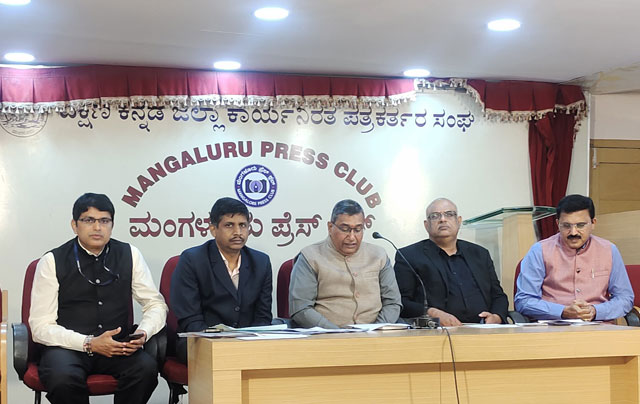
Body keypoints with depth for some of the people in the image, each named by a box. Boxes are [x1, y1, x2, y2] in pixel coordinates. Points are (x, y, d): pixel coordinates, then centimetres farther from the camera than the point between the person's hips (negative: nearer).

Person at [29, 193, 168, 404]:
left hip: (117, 347, 2)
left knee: (147, 367, -29)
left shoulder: (129, 255, 7)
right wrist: (89, 344, -18)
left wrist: (143, 333, -11)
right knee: (63, 378, -36)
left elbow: (156, 304, 12)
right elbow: (41, 326, -5)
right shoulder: (52, 262, -1)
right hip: (67, 347, -2)